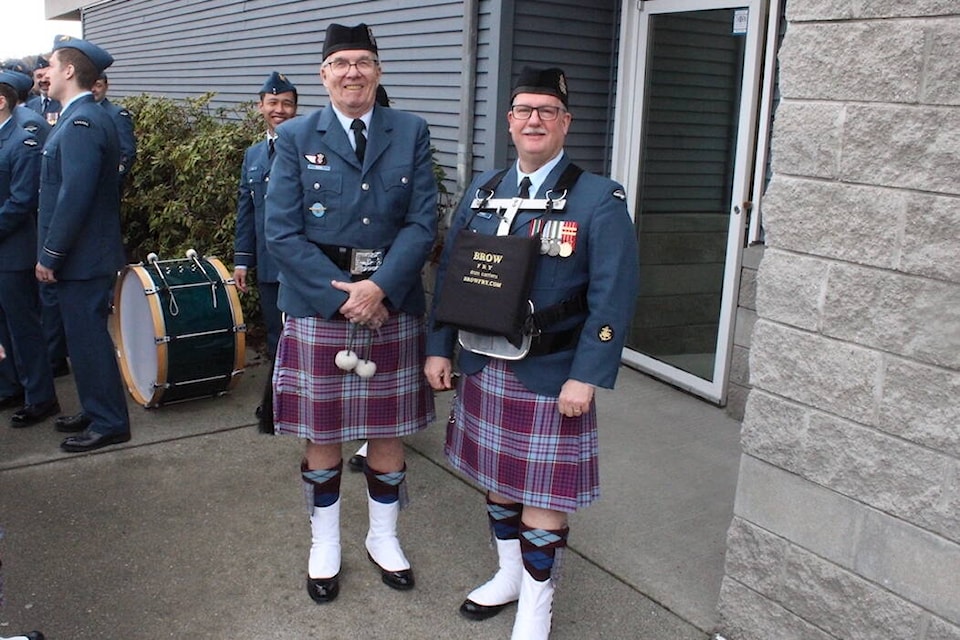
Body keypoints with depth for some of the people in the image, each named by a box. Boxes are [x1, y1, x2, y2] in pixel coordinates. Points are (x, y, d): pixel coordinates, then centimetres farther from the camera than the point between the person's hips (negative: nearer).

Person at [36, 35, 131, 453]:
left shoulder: (81, 122, -18)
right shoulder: (82, 117, 14)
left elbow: (74, 196, -23)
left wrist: (50, 255, -18)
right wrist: (53, 251, 19)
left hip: (81, 258, -10)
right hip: (81, 256, 10)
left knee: (88, 339, -2)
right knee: (86, 336, 17)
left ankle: (110, 424, 9)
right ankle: (97, 413, 28)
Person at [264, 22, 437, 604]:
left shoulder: (412, 133, 4)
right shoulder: (296, 137, 2)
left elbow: (423, 222, -4)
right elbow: (282, 232, -5)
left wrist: (380, 287, -16)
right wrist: (340, 296, -14)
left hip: (393, 308, 1)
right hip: (317, 310, -1)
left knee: (388, 432, 11)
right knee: (322, 436, 9)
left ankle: (384, 538, 32)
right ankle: (325, 545, 29)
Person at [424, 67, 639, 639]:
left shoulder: (600, 199, -8)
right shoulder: (484, 190, 7)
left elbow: (612, 296, -13)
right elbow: (449, 274, 10)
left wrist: (586, 378, -18)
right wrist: (439, 349, 5)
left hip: (551, 377, -5)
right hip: (484, 369, 5)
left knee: (543, 495, 5)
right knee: (498, 479, 18)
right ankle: (509, 574, 39)